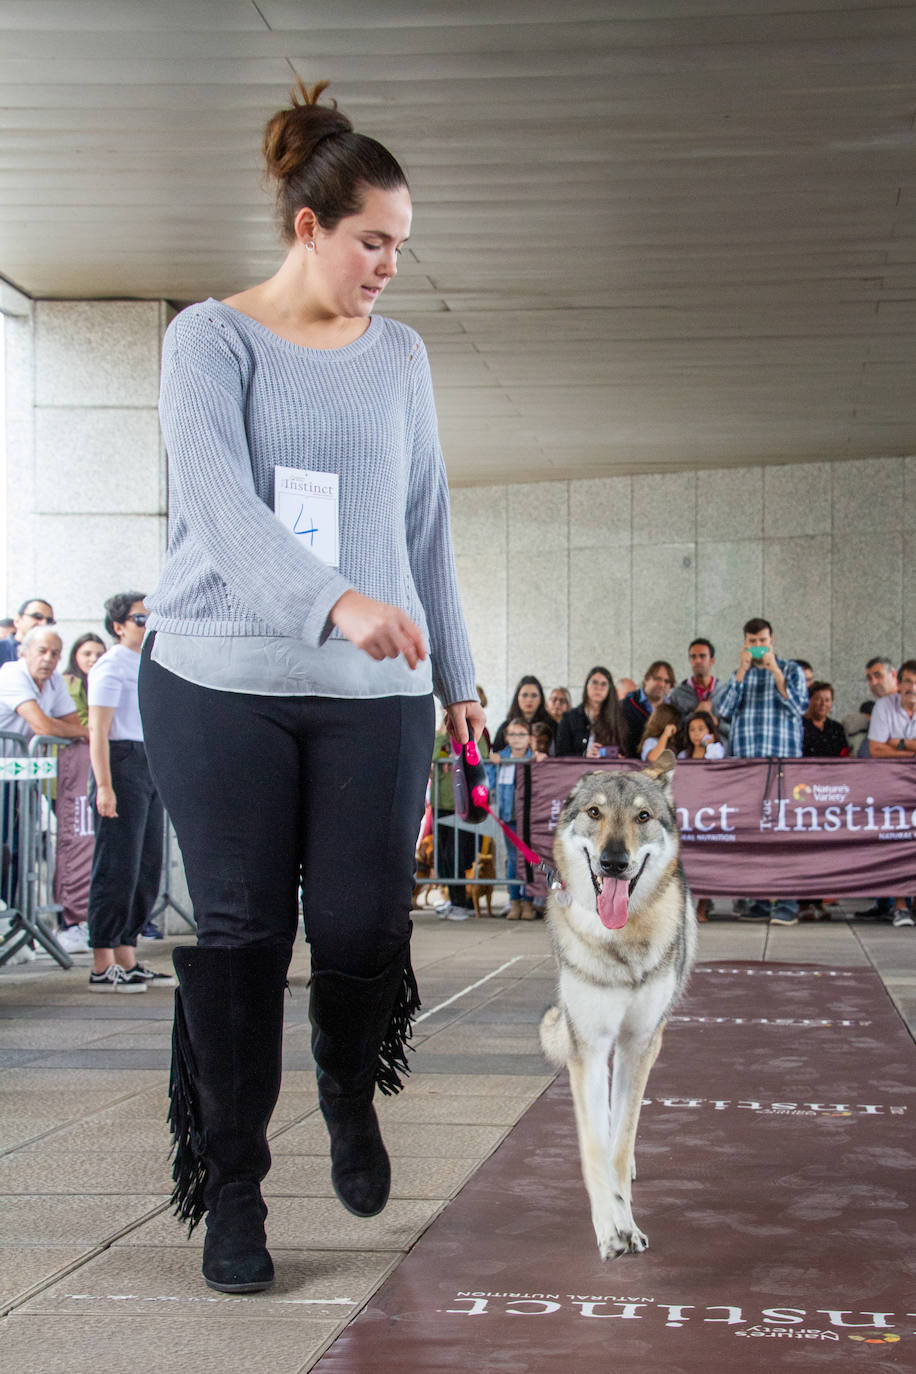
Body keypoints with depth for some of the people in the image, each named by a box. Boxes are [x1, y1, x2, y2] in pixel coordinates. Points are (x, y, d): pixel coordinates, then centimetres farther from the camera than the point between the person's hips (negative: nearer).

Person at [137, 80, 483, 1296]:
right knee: (240, 933, 0)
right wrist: (335, 599, -33)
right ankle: (230, 1189, 13)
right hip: (220, 685, -2)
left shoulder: (399, 356, 11)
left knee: (363, 927, -4)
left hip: (373, 695, 3)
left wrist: (456, 672, 17)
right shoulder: (211, 339, -2)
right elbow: (220, 499, -17)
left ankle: (351, 1095, 30)